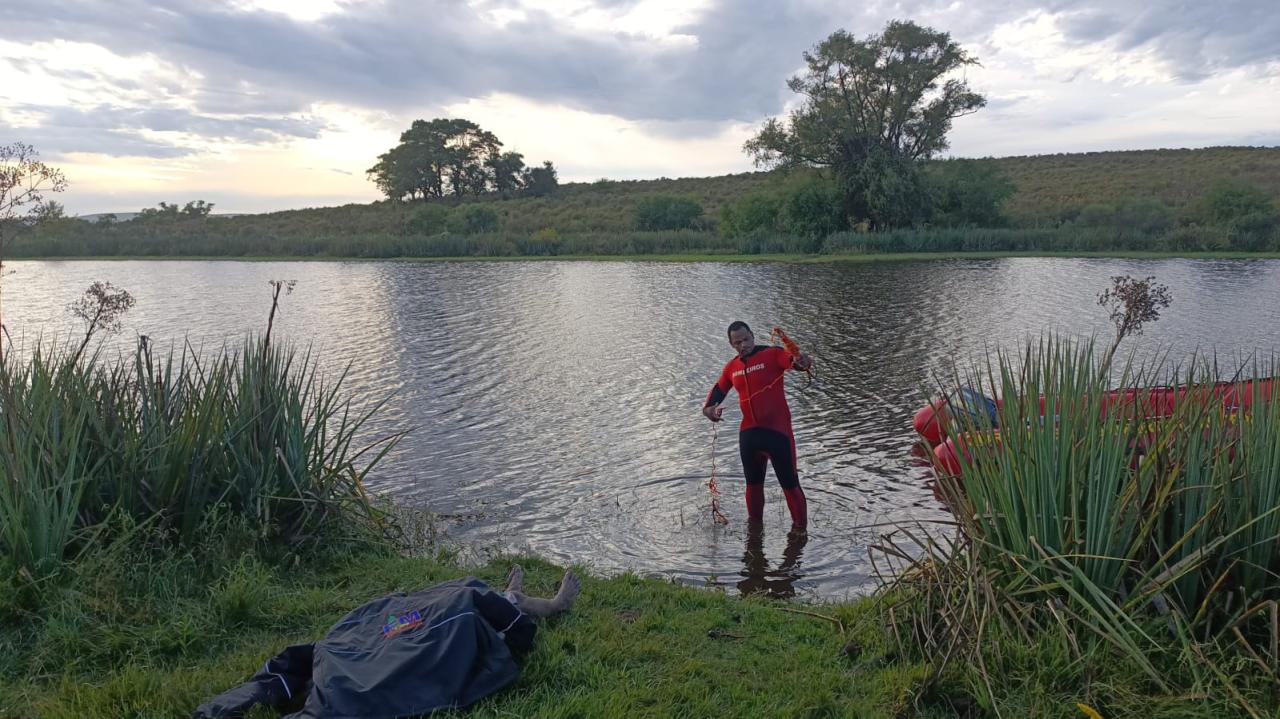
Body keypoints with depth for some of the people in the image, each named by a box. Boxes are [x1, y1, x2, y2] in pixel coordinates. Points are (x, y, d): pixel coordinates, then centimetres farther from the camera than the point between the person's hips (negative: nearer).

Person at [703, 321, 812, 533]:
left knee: (789, 481, 2)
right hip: (748, 432, 6)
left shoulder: (772, 355, -10)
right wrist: (709, 408, -2)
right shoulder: (732, 367, 8)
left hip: (777, 430, -6)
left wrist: (800, 362, -52)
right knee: (753, 481, 21)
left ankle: (800, 525, 16)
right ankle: (754, 520, 38)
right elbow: (718, 390, 18)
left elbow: (791, 360, -28)